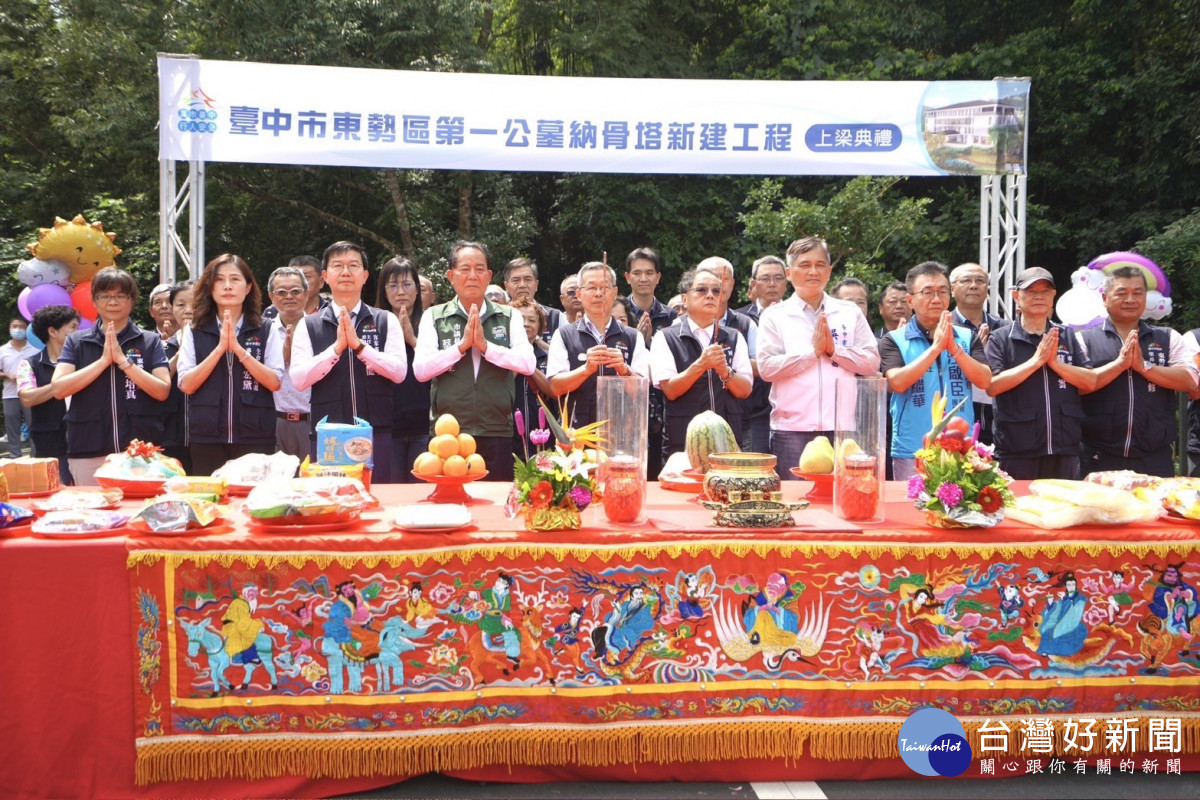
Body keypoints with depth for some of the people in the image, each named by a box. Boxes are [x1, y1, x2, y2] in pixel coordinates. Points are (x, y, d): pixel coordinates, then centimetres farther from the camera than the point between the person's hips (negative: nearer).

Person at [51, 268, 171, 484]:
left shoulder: (150, 341, 5)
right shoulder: (76, 341, 9)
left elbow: (163, 391, -5)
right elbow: (59, 389, -4)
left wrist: (123, 360, -12)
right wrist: (104, 360, -11)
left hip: (141, 449, -1)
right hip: (89, 452, 1)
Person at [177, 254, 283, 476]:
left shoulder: (266, 330, 3)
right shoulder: (194, 331, 6)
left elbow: (274, 382, -6)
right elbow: (186, 385, -3)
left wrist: (238, 349, -14)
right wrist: (220, 348, -12)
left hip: (255, 436, -1)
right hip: (207, 437, 1)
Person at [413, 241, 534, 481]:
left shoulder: (509, 317, 10)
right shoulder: (433, 317, 8)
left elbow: (528, 363, -5)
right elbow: (420, 370, -4)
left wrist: (486, 346, -13)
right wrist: (462, 345, -10)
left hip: (497, 433, 1)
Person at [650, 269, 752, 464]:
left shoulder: (734, 337, 11)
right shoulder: (665, 338, 1)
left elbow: (745, 390, 3)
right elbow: (670, 390, -9)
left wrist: (725, 371, -16)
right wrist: (701, 364, -21)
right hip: (682, 440, -3)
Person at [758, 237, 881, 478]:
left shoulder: (850, 313, 12)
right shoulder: (775, 316, 6)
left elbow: (872, 362, 6)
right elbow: (766, 367, -6)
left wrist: (834, 349, -7)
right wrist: (813, 350, -8)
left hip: (843, 428, 2)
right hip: (792, 429, -1)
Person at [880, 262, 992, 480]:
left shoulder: (967, 338, 11)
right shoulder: (894, 341, 1)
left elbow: (984, 381, -1)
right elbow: (897, 383, -14)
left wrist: (954, 348, -12)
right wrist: (936, 347, -15)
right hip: (912, 452, -3)